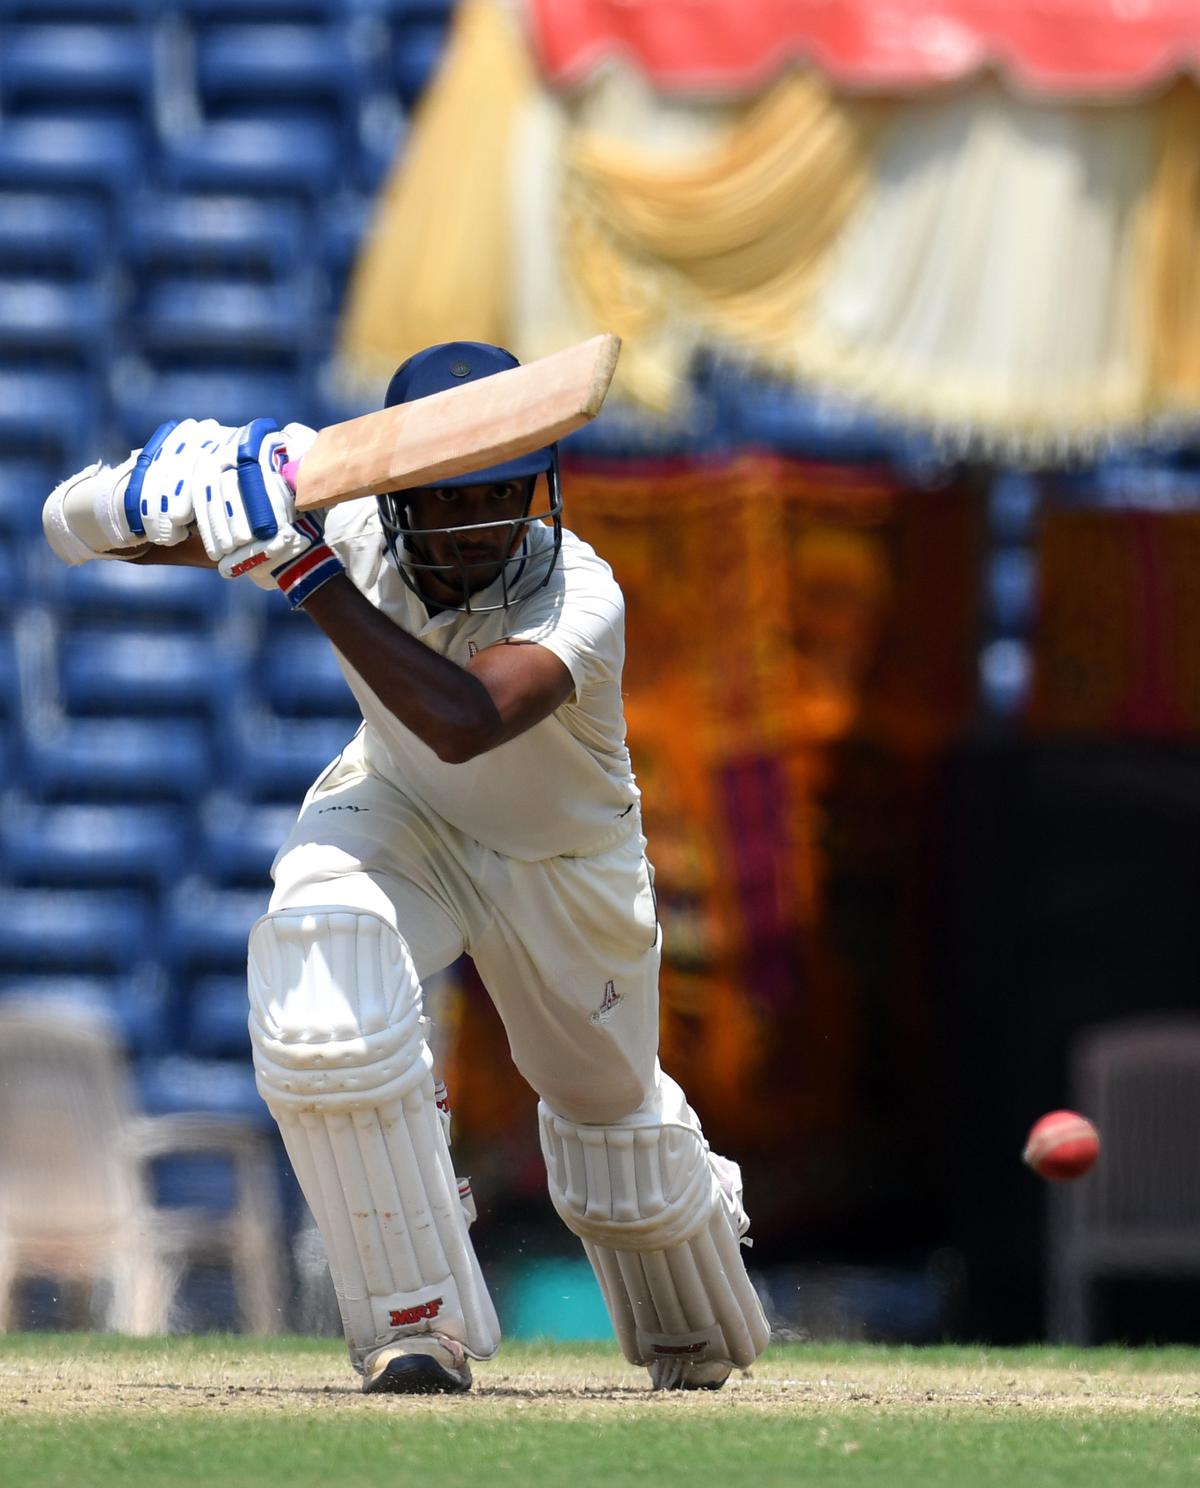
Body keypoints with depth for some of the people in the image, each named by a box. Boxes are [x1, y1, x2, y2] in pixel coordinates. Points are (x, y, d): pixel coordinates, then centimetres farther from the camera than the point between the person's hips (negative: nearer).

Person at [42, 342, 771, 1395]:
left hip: (566, 863, -1)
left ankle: (697, 1336, 53)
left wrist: (306, 572, -56)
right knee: (318, 988, -31)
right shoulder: (345, 526, -27)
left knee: (615, 1128, 15)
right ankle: (420, 1325, -17)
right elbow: (76, 526, -23)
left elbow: (462, 724, -56)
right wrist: (157, 492, -47)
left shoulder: (580, 597, -36)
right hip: (401, 816, 1)